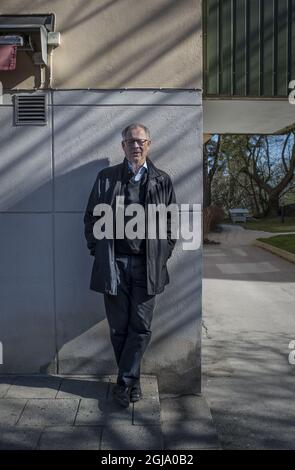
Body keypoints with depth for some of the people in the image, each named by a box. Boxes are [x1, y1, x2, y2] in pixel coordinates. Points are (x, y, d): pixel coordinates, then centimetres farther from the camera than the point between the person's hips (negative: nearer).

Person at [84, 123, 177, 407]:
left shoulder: (162, 181, 8)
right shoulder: (106, 178, 7)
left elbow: (172, 222, 10)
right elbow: (91, 218, 11)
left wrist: (163, 255, 4)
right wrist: (98, 252, 5)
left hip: (148, 266, 0)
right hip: (113, 264, 0)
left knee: (141, 328, 3)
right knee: (118, 328, 7)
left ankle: (124, 382, 18)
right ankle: (133, 381, 24)